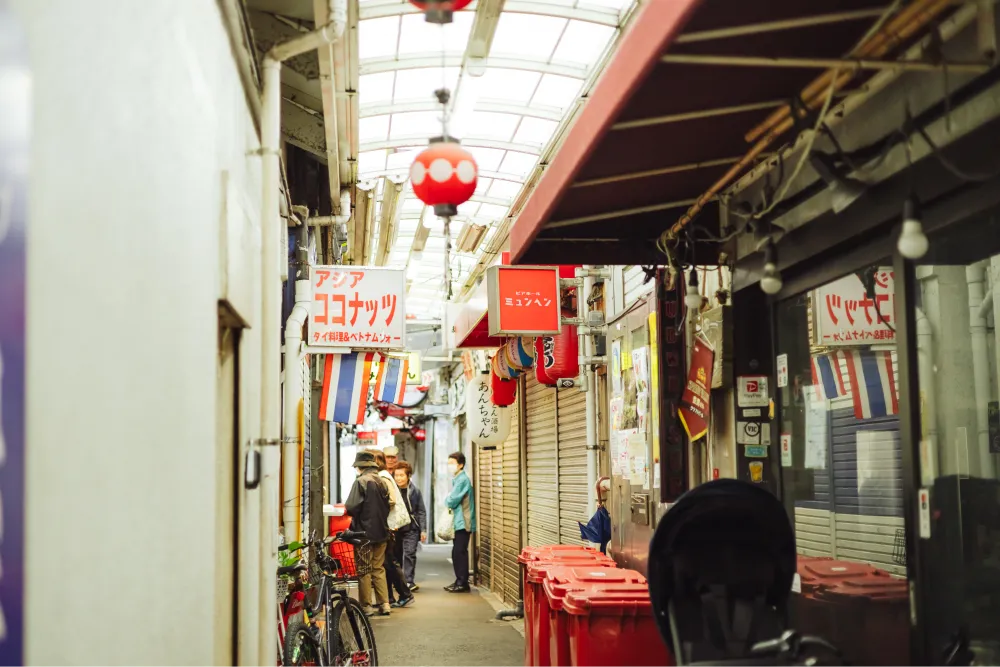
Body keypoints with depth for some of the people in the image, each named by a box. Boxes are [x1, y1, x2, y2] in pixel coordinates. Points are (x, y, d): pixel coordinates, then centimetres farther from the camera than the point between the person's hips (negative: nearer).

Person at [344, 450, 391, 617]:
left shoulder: (361, 481, -13)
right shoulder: (381, 482, 8)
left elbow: (352, 507, -18)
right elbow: (387, 505, 14)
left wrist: (345, 507, 3)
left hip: (365, 531, -7)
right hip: (381, 531, 7)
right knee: (379, 568, 13)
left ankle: (366, 606, 3)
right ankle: (384, 604, 11)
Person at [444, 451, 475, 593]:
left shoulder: (462, 480, -15)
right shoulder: (457, 479, 17)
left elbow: (452, 501, -18)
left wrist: (446, 499, 1)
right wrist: (449, 500, 0)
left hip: (463, 523, -10)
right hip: (459, 522, 10)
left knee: (460, 552, -8)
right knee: (457, 553, 12)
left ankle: (462, 583, -5)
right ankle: (459, 581, 18)